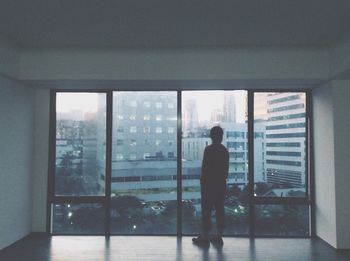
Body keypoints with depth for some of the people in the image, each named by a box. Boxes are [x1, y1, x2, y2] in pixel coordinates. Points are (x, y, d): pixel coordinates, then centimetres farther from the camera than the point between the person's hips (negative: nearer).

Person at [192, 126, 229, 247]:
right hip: (221, 184, 6)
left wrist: (202, 182, -4)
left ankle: (205, 237, 5)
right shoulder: (225, 150, 6)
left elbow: (204, 168, -13)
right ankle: (219, 237, 15)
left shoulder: (208, 149, -12)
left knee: (206, 211, 0)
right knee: (220, 210, 9)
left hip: (209, 183, -6)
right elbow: (226, 169, 10)